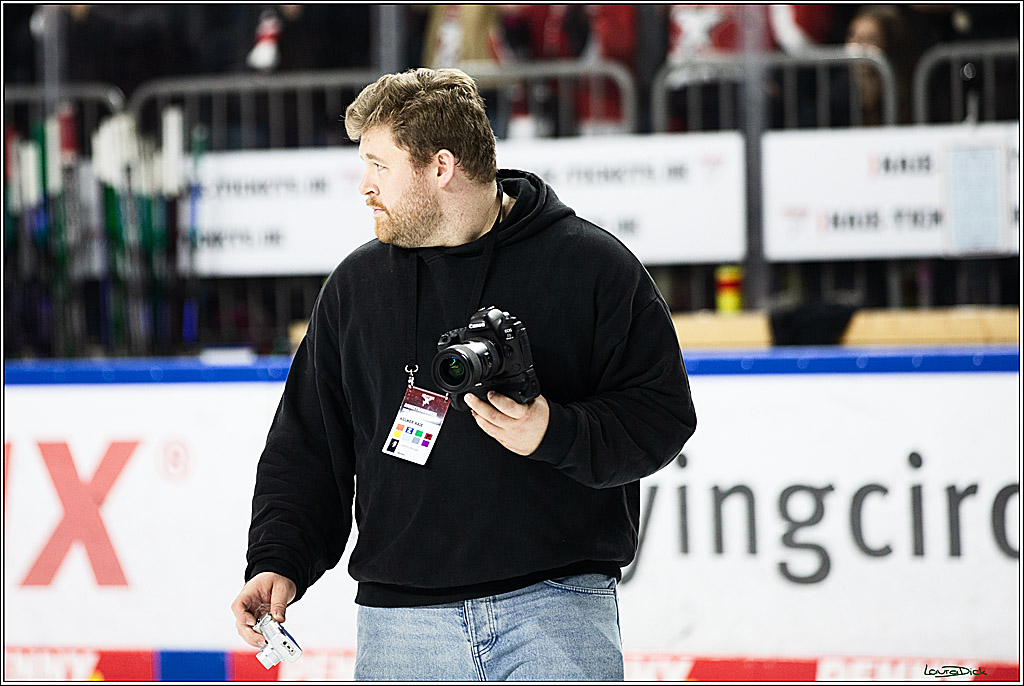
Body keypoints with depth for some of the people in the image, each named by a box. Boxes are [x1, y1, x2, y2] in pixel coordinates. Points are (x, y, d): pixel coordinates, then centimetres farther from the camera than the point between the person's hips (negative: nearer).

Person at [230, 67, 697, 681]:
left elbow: (663, 413, -2)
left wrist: (557, 434, -19)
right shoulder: (353, 288, 13)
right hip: (402, 624, 3)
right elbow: (307, 446, 16)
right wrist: (278, 563, 2)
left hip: (558, 607, -3)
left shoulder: (593, 267, 0)